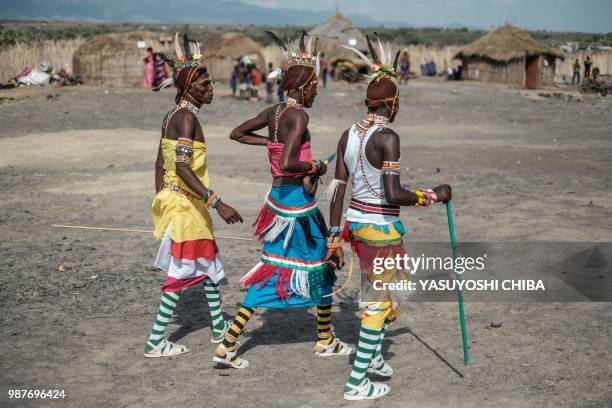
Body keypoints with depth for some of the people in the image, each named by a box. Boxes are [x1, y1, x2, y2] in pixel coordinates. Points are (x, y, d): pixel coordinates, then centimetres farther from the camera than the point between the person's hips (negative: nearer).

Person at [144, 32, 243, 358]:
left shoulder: (172, 116, 11)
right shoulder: (187, 117, -18)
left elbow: (160, 164, 15)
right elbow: (183, 167, -28)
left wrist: (161, 202, 22)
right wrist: (217, 203, -31)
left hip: (172, 198, 10)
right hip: (185, 203, -10)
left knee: (208, 262, 20)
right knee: (182, 271, -2)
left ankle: (219, 327, 33)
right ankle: (155, 342, 3)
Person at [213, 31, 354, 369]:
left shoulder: (273, 112, 7)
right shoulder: (298, 116, -18)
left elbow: (236, 134, 18)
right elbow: (287, 163, -29)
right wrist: (315, 167, -11)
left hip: (277, 197, 8)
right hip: (297, 200, -8)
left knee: (272, 269, 12)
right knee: (319, 266, 11)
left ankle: (228, 344, 8)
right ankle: (325, 340, 28)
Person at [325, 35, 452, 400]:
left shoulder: (348, 135, 4)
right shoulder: (388, 138, -19)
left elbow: (337, 191, 5)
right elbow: (393, 194, -25)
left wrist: (334, 239, 10)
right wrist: (432, 196, -10)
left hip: (355, 221, 8)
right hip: (381, 226, -8)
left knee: (391, 285, 27)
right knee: (380, 301, 6)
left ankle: (373, 356, 39)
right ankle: (357, 383, 13)